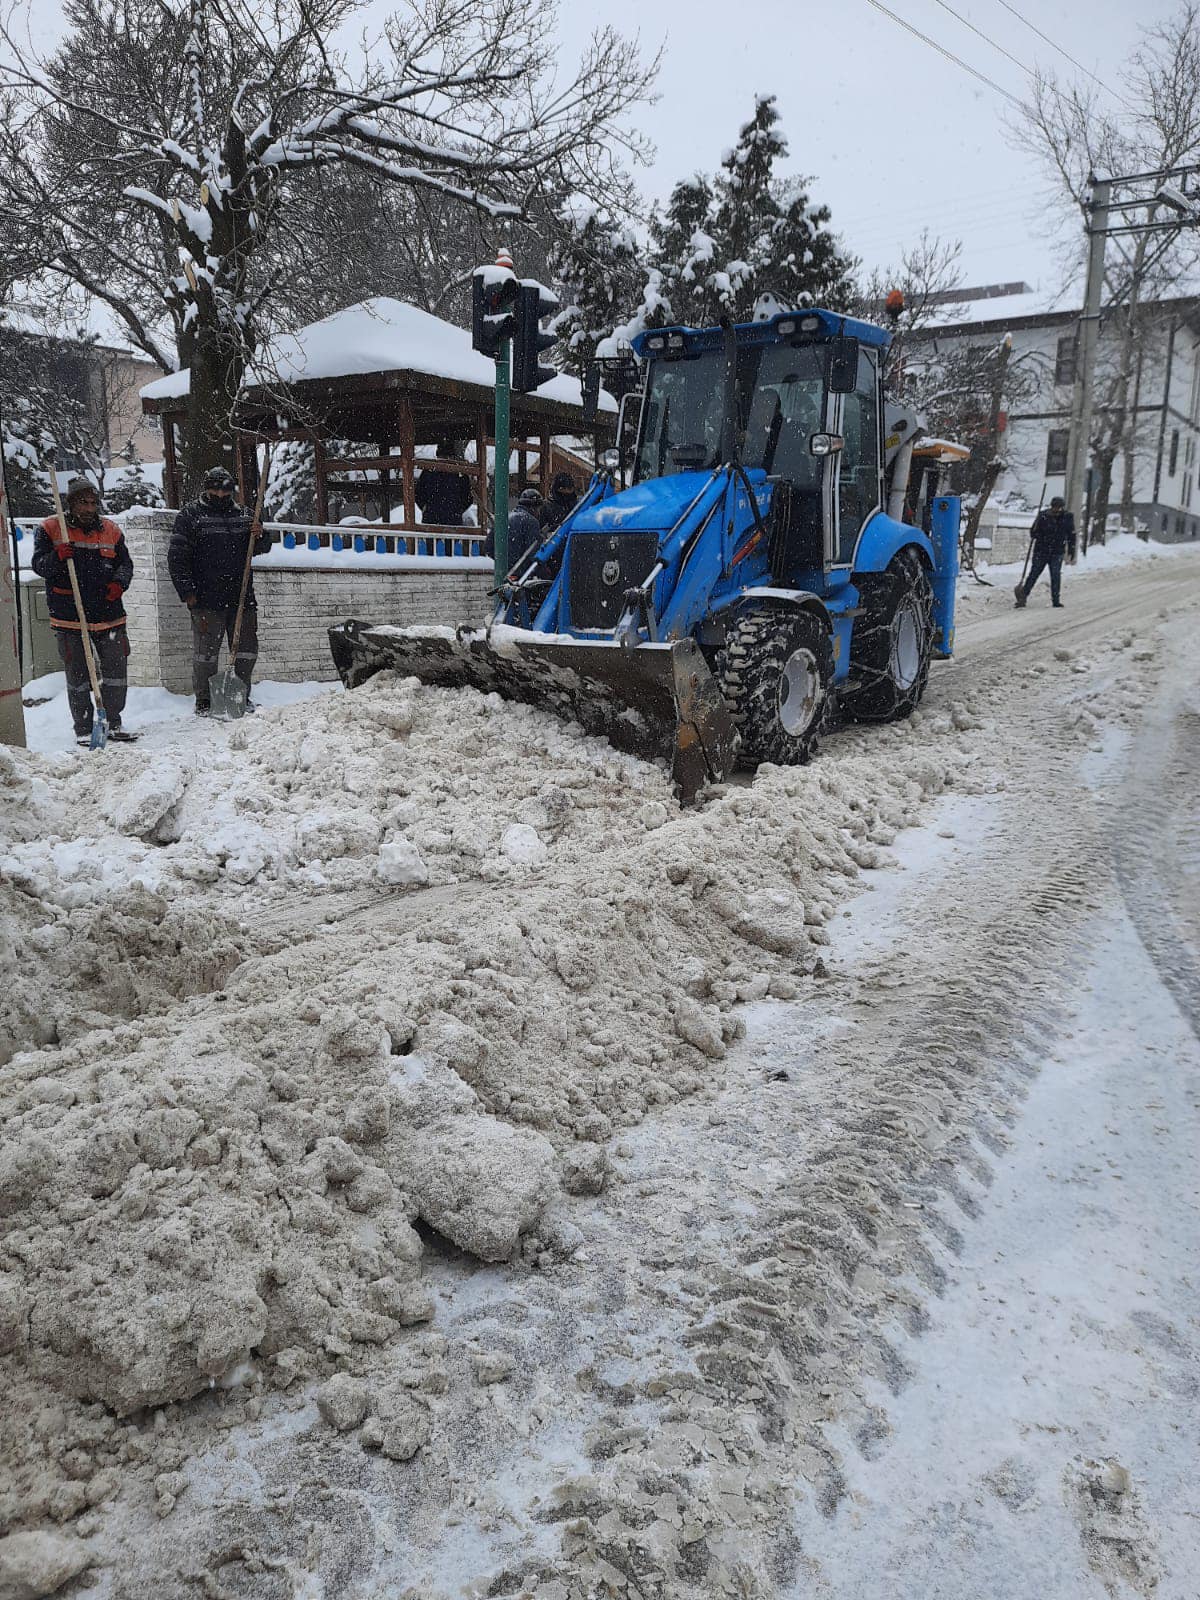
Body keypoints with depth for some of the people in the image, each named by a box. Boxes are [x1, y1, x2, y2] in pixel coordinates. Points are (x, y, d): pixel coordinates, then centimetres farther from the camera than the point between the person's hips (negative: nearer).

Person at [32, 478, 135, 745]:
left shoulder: (110, 530, 9)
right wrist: (57, 557, -25)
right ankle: (83, 729, 13)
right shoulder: (51, 529, 1)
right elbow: (39, 565, -4)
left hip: (109, 616, 3)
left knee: (116, 671, 5)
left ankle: (113, 724, 19)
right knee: (78, 675, 4)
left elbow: (126, 563, 13)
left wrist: (119, 582, -8)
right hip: (69, 619, -3)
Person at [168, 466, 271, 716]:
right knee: (206, 651, 0)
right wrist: (187, 592, -10)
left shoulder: (243, 514, 14)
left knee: (247, 650, 8)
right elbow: (177, 557, -3)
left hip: (242, 597, 4)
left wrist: (260, 536, -4)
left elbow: (261, 549, 21)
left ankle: (242, 697, 21)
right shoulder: (190, 515, 1)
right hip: (206, 599, -4)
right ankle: (203, 701, 9)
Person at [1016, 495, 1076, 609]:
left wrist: (1072, 551, 9)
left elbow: (1072, 536, 9)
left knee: (1056, 575, -7)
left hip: (1057, 553, 1)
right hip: (1041, 551, -1)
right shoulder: (1043, 516, -9)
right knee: (1034, 574, 3)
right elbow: (1032, 533, -1)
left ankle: (1056, 600, 0)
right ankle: (1023, 596, 14)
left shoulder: (1067, 517, -2)